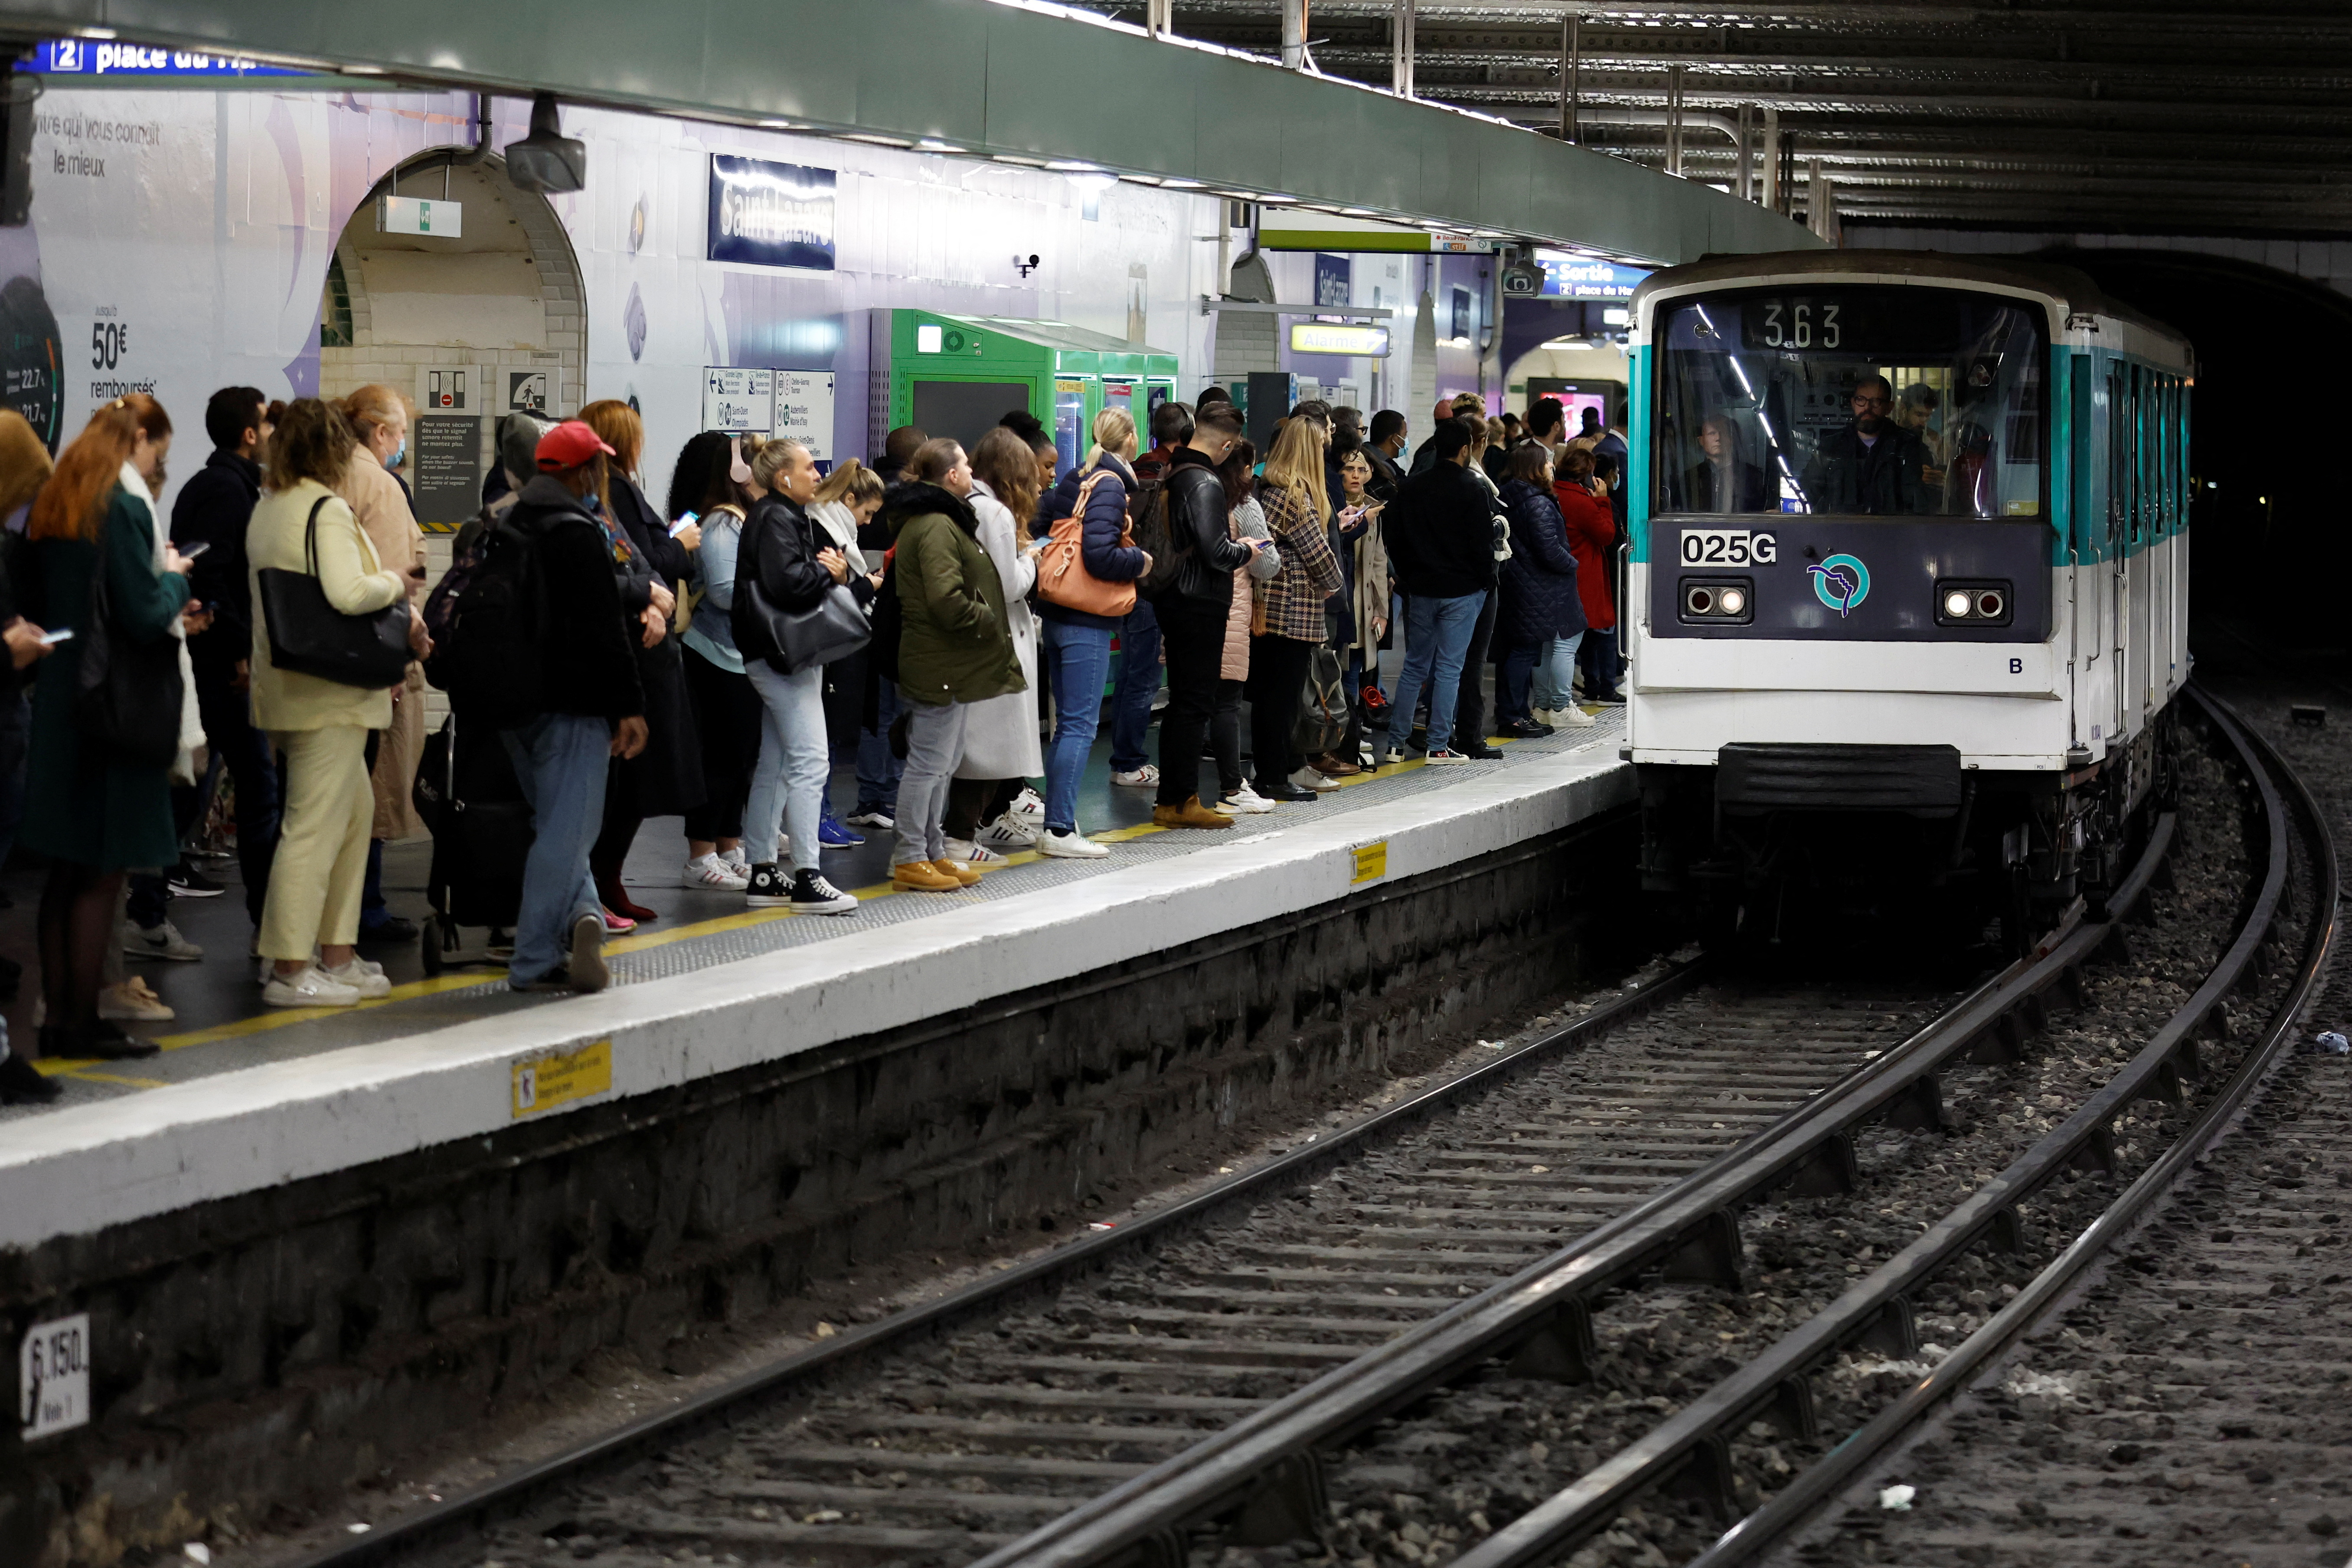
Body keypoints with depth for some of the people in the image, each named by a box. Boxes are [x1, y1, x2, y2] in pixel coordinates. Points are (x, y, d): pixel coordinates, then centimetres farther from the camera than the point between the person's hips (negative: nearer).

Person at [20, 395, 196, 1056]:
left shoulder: (49, 505, 9)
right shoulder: (123, 507, -15)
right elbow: (143, 617, -20)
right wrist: (174, 577, 0)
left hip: (55, 699, 8)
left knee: (65, 871, 13)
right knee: (101, 875, -1)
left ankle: (58, 1018, 17)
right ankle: (83, 1024, 2)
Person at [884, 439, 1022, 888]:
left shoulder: (939, 520, 17)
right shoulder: (937, 527, -19)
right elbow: (947, 600, -27)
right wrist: (991, 623, -14)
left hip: (947, 665, 11)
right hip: (940, 664, -11)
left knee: (941, 760, 17)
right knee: (930, 762, -6)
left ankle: (933, 852, 25)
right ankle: (911, 860, -1)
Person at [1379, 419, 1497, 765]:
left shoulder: (1413, 487, 4)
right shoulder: (1473, 489, -12)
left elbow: (1395, 539, 9)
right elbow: (1483, 542, -11)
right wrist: (1485, 581, 3)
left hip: (1420, 589, 5)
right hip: (1462, 592, -4)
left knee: (1415, 665, 11)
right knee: (1449, 668, 0)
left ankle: (1396, 743, 8)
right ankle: (1439, 746, 0)